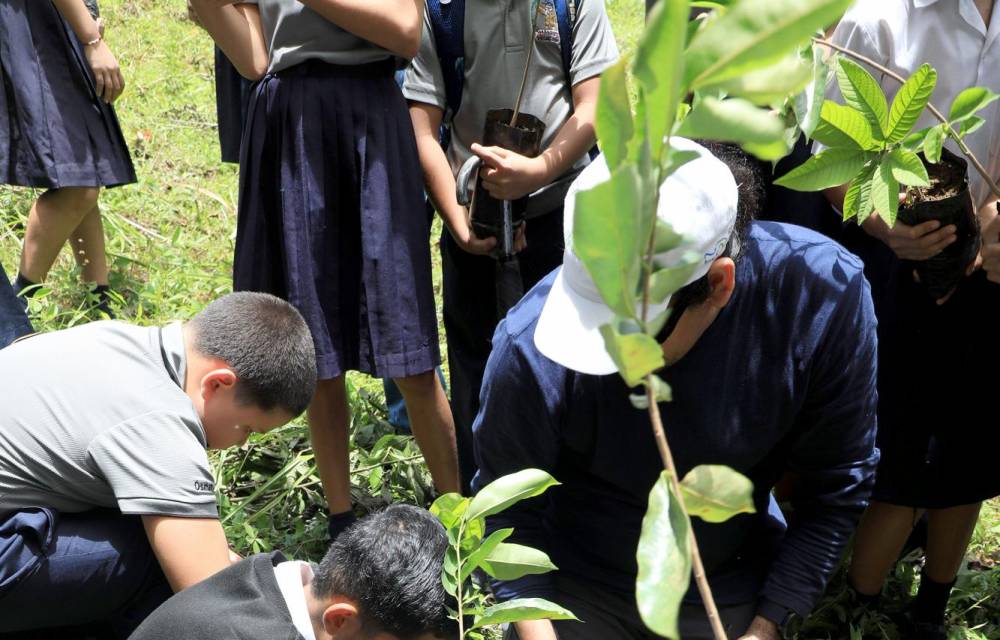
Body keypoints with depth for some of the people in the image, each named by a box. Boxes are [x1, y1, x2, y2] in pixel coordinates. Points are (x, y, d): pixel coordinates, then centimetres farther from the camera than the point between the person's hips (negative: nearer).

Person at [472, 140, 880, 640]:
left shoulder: (825, 294, -26)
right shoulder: (532, 346, -30)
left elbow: (835, 487, -14)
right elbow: (509, 509, -15)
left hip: (732, 591, 1)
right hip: (577, 587, 0)